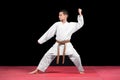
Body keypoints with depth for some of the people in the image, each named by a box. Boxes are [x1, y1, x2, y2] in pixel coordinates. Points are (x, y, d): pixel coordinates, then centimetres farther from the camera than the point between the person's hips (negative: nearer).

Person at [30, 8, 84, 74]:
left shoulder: (71, 25, 2)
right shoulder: (57, 24, 2)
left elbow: (80, 24, 4)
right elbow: (49, 33, 4)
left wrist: (80, 15, -6)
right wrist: (41, 40, 5)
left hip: (67, 45, -1)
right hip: (57, 45, 1)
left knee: (75, 56, -10)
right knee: (48, 56, -2)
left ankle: (81, 70, 13)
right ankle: (38, 70, 8)